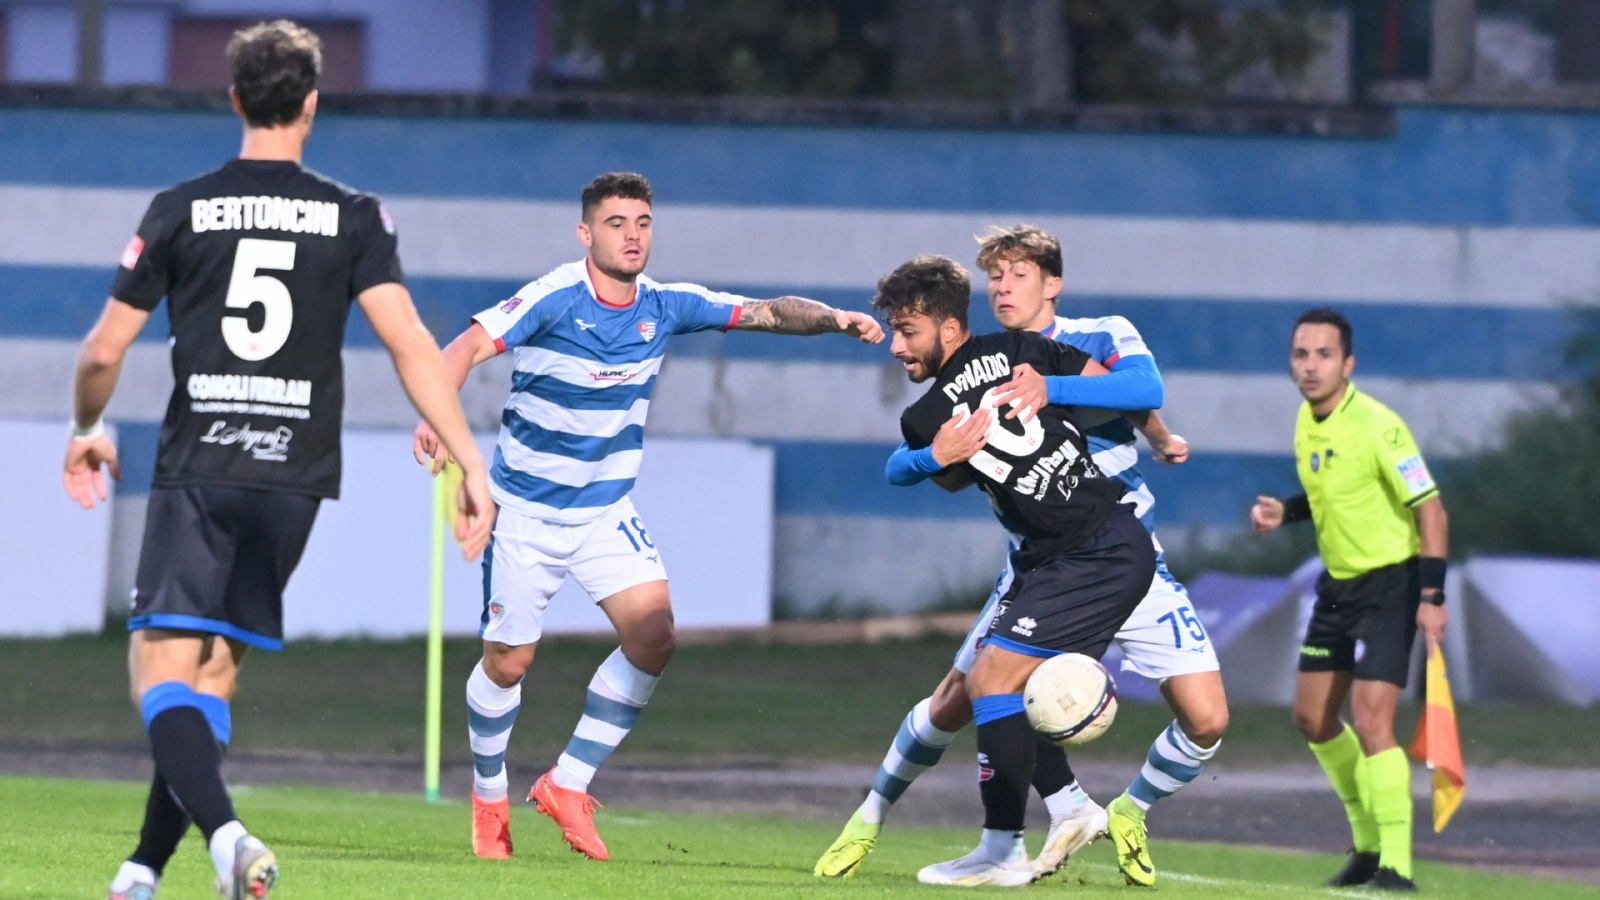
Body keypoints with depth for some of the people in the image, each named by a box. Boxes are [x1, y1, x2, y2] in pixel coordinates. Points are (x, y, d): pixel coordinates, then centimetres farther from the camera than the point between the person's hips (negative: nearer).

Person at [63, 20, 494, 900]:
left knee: (161, 663, -6)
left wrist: (86, 434, 24)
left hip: (197, 471, -2)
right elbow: (410, 343, -7)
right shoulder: (354, 217, 2)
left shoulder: (180, 210, 1)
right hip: (294, 474, 2)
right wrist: (471, 467, -6)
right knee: (215, 666, 13)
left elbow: (103, 351, 4)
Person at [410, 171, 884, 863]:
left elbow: (767, 312, -3)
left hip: (605, 511, 4)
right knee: (507, 662, 3)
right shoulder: (552, 300, -18)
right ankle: (489, 796, 28)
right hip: (525, 511, -4)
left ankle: (568, 785, 0)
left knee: (653, 635, -13)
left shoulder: (665, 307, -4)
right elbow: (467, 348, -25)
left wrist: (835, 318, -21)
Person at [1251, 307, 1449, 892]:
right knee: (1313, 718, 14)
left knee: (1370, 720, -19)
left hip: (1390, 583, -9)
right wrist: (1284, 510, 2)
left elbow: (1430, 509, -20)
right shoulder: (1308, 421, 4)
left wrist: (1432, 597, -26)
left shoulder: (1375, 427, -21)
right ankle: (1369, 844, 30)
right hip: (1338, 582, 9)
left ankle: (1396, 867, -16)